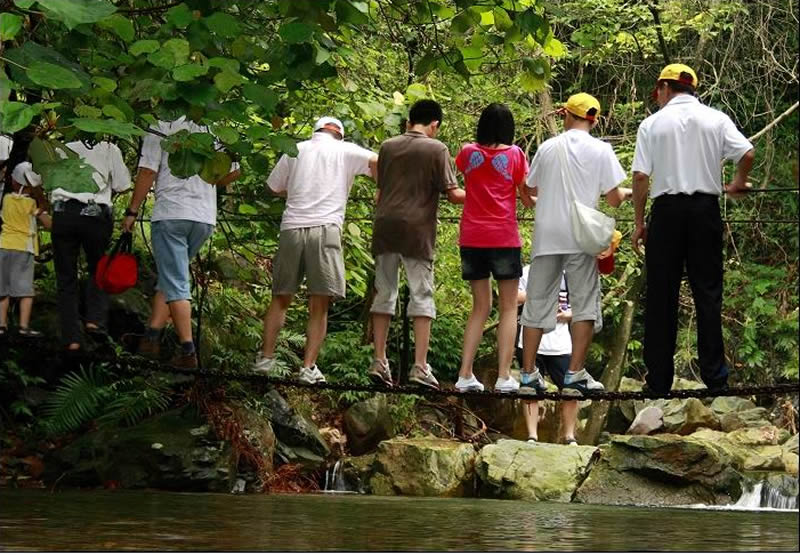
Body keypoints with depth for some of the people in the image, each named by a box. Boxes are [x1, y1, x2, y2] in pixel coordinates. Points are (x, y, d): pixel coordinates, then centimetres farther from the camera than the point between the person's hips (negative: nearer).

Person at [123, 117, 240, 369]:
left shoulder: (162, 126, -3)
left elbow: (147, 171, -7)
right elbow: (233, 171, 9)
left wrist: (132, 211, -1)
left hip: (171, 213, -4)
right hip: (205, 218, 4)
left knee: (175, 284, -3)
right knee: (171, 279, 17)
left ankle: (188, 350, -9)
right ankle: (151, 336, 14)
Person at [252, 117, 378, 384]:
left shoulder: (295, 150, 17)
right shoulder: (345, 151, 10)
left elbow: (274, 187, 22)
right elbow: (377, 162, -3)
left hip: (291, 228, 3)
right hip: (325, 229, -3)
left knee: (280, 299, 14)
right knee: (319, 306, -1)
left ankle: (266, 357, 11)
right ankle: (308, 367, -5)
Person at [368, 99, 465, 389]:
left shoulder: (387, 147, 11)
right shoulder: (436, 149, -3)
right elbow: (452, 194, -6)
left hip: (385, 226, 4)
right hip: (417, 229, -4)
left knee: (384, 294, 9)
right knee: (422, 296, 0)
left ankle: (379, 361, 7)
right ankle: (420, 367, -5)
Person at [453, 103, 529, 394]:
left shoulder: (468, 153, 5)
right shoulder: (514, 154, -3)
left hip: (471, 238, 3)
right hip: (503, 237, -3)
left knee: (480, 307, 11)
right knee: (509, 307, 4)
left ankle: (465, 375, 4)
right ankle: (504, 376, -6)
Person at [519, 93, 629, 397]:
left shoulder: (548, 147, 6)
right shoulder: (601, 150, -1)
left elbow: (528, 190, 14)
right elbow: (613, 198, -3)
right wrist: (627, 192, 20)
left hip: (546, 236, 3)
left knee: (537, 303, 8)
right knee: (585, 304, 2)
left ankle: (528, 373, 9)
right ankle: (575, 375, -5)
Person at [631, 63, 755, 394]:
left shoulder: (652, 124, 1)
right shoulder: (716, 119, 5)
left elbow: (640, 176, -4)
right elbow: (747, 154, -6)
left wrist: (639, 223, 2)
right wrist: (738, 183, 14)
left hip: (666, 209, -1)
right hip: (705, 208, 1)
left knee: (661, 295, 5)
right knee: (707, 291, 5)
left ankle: (659, 379, 6)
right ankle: (714, 376, 2)